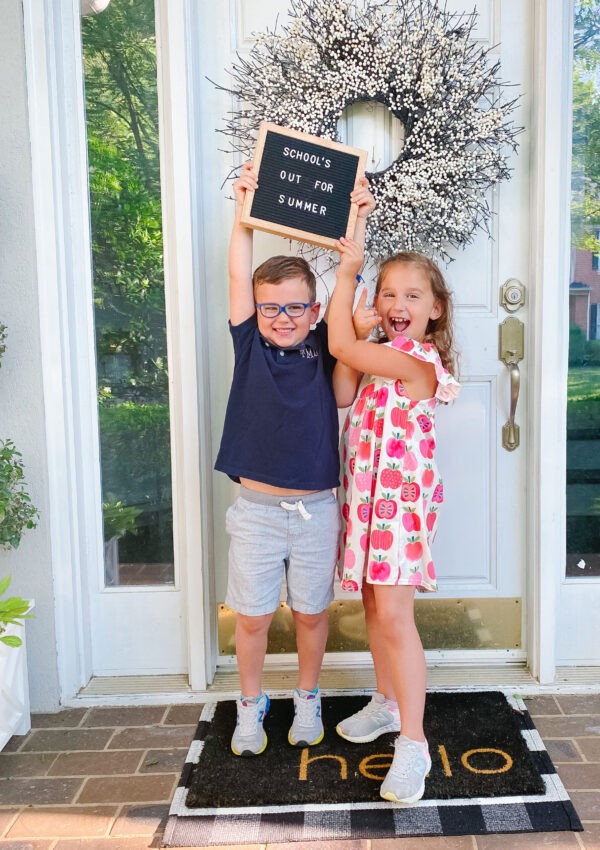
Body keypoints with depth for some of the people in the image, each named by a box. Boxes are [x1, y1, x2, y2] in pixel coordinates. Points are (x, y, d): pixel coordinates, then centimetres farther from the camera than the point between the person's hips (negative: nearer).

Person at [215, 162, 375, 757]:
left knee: (311, 612, 14)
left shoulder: (323, 349, 0)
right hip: (257, 508, 0)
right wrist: (244, 208, -7)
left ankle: (307, 700, 37)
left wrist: (357, 219, -5)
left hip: (317, 508, 1)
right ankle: (250, 706, 32)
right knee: (252, 616, 10)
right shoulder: (249, 346, -1)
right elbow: (239, 275, -6)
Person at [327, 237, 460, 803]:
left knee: (394, 617, -9)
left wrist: (346, 273, -10)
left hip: (401, 495, -9)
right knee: (374, 606, 18)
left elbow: (339, 346, -20)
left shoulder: (417, 358, -17)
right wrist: (361, 326, -6)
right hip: (365, 492, 9)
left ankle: (413, 742, 2)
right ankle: (387, 702, 36)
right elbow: (344, 393, -4)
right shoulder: (381, 356, 11)